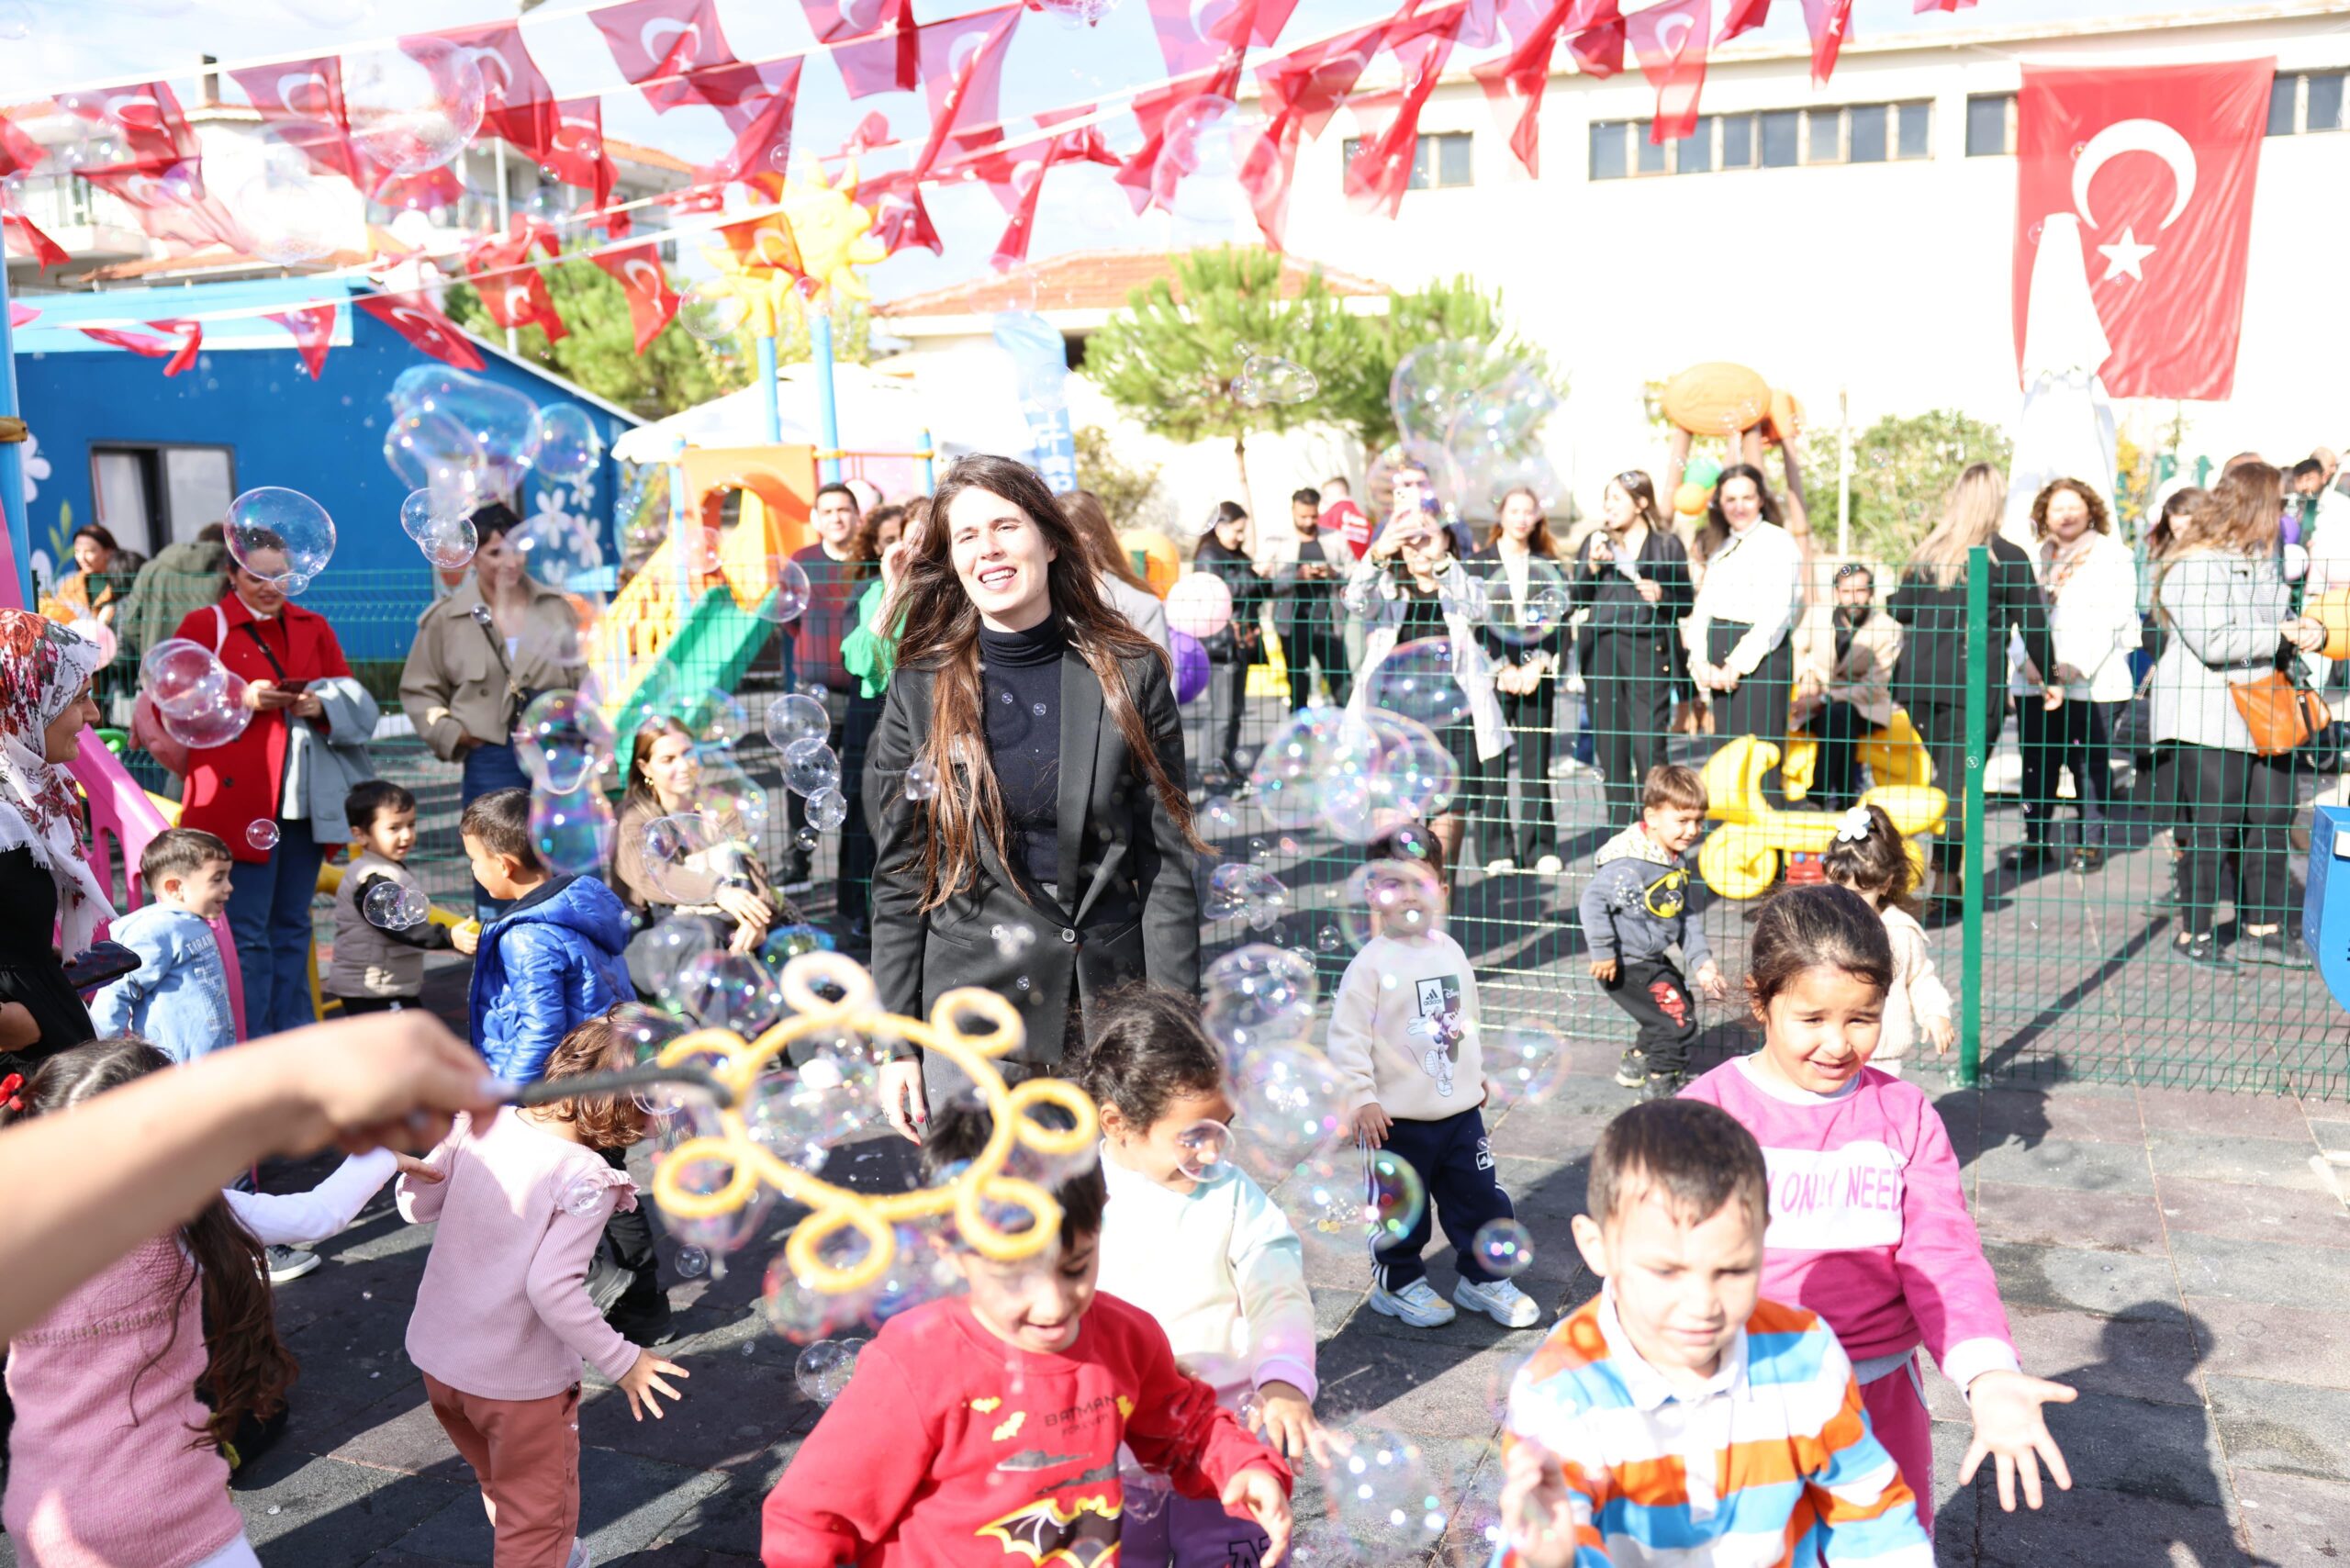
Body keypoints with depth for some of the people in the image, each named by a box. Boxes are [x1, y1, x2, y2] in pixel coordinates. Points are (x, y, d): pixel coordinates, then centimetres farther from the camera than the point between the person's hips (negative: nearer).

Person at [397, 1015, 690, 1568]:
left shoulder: (481, 1123, -9)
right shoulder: (587, 1179, -25)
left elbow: (416, 1204, 3)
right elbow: (551, 1288, -29)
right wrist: (621, 1360, -19)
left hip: (434, 1355, 7)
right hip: (517, 1380, -7)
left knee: (502, 1486, 32)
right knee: (537, 1522, 15)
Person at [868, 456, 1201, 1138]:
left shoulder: (1130, 676, 1)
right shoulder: (922, 691, 2)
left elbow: (1166, 862, 0)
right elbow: (899, 880, 4)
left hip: (1110, 1007, 0)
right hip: (970, 1023, 0)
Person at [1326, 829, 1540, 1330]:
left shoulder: (1451, 953, 4)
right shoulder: (1372, 963, -15)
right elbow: (1347, 1036, -16)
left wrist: (1476, 1074, 25)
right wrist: (1361, 1099, -20)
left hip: (1460, 1107, 6)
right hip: (1397, 1117, -5)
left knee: (1481, 1197, 13)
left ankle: (1482, 1278, 32)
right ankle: (1398, 1281, 30)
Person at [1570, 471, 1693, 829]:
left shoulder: (1668, 544, 5)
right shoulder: (1596, 541, 12)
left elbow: (1686, 603, 7)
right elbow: (1576, 599, 8)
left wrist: (1662, 596, -13)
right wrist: (1591, 565, -7)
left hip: (1649, 651, -3)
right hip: (1601, 649, 3)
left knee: (1648, 745, -8)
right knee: (1610, 745, 5)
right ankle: (1619, 829, 14)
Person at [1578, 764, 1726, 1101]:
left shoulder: (1676, 860, 4)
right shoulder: (1629, 864, -27)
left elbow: (1685, 916, 12)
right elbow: (1592, 902, -29)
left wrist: (1701, 960, 7)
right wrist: (1603, 953, -26)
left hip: (1653, 959, 10)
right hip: (1626, 965, -10)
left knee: (1674, 1010, 26)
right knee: (1677, 1018, -7)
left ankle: (1636, 1062, 44)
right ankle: (1661, 1083, 14)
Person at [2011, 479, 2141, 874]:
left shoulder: (2112, 554, 3)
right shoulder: (2031, 557, 15)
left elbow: (2114, 616, -6)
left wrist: (2079, 665, -16)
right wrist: (2026, 660, -9)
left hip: (2093, 682, -4)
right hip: (2035, 680, 4)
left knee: (2091, 763, -1)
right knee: (2037, 762, 5)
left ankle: (2091, 842, 6)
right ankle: (2037, 839, 13)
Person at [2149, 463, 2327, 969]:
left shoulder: (2263, 562, 14)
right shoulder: (2195, 567, -14)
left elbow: (2281, 619, 23)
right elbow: (2213, 642, -23)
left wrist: (2307, 630, 0)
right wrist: (2282, 634, -15)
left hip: (2263, 713, 9)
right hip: (2208, 715, -9)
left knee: (2273, 817, 8)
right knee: (2213, 827, -4)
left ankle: (2261, 928, 19)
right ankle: (2194, 934, 8)